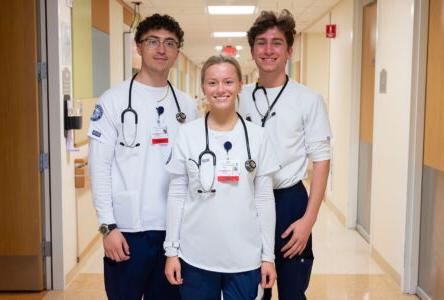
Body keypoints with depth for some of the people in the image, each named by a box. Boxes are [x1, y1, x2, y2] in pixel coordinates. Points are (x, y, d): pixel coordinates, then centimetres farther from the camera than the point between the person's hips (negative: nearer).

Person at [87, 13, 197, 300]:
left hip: (176, 227, 4)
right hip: (128, 227, -3)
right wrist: (108, 225, -11)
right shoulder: (114, 100, -4)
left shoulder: (187, 105, 8)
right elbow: (99, 167, -6)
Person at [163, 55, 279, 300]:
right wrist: (171, 250, -1)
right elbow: (176, 195, 0)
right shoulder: (187, 134, -3)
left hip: (245, 258, 0)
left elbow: (264, 199, 1)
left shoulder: (256, 136, -1)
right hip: (195, 256, 0)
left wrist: (268, 255, 0)